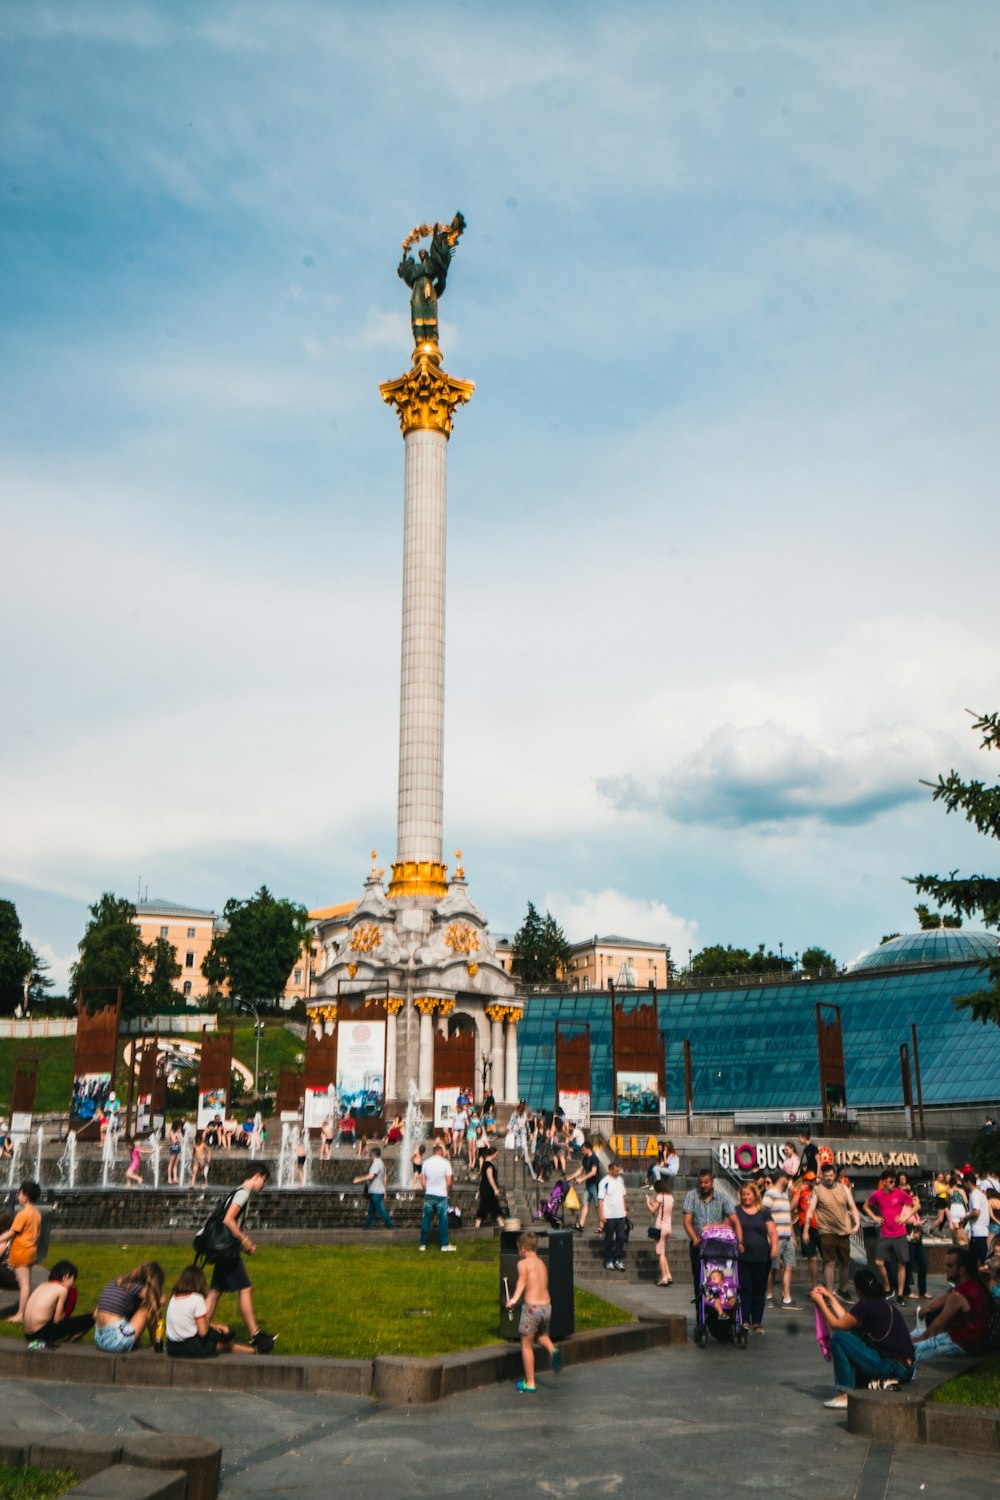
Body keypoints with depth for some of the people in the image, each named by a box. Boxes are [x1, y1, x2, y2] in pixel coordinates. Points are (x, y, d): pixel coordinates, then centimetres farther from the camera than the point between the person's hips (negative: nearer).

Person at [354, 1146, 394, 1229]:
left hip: (376, 1192, -10)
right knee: (371, 1210, 13)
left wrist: (359, 1179, -23)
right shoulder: (381, 1163, 16)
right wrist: (384, 1191, 23)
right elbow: (384, 1179, 20)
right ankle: (368, 1225, 17)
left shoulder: (376, 1163, -15)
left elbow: (371, 1176, -27)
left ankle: (390, 1225, -2)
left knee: (380, 1209, -5)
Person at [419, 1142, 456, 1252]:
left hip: (429, 1195, 3)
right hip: (441, 1195, -3)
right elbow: (449, 1182, -8)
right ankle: (444, 1245, 7)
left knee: (426, 1220, 9)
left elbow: (422, 1181, 4)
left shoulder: (426, 1162, 1)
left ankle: (423, 1244, 13)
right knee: (443, 1221, 5)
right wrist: (448, 1193, 8)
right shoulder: (445, 1163, -8)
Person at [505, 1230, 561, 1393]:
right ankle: (553, 1350, 2)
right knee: (541, 1334, 32)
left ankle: (529, 1383, 15)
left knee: (526, 1346, 9)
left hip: (532, 1307, -6)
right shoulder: (541, 1263, 13)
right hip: (546, 1305, 6)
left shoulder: (523, 1263, -6)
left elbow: (522, 1280, -23)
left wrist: (514, 1299, -36)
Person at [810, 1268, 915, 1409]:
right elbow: (846, 1319, 21)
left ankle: (846, 1395, -7)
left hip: (892, 1367, -9)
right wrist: (830, 1297, 29)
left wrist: (820, 1302, 11)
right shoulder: (883, 1302, 14)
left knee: (839, 1338, -8)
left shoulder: (866, 1305, -11)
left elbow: (836, 1324, -1)